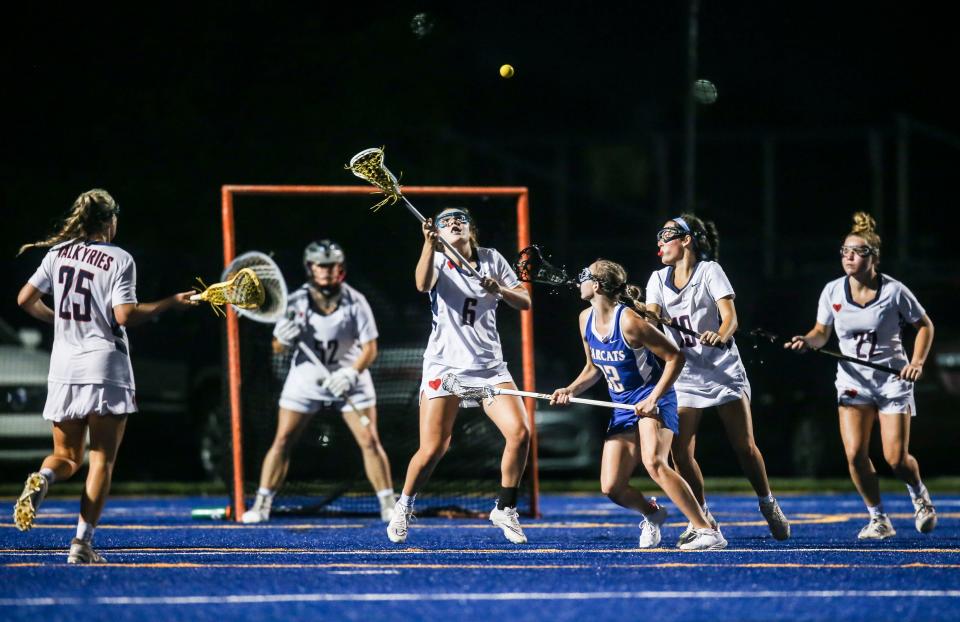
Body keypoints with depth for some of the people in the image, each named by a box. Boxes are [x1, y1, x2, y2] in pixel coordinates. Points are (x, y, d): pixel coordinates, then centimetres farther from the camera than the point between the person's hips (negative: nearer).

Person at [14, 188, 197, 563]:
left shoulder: (58, 253, 7)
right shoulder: (119, 260, -6)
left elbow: (25, 300, 9)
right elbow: (124, 316, -15)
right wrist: (169, 304, -5)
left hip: (63, 369, 4)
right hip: (106, 368, -4)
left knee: (66, 457, 15)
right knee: (102, 460, 2)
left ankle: (41, 480, -21)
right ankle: (82, 542, -8)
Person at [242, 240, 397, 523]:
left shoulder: (355, 302, -13)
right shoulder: (296, 302, -10)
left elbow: (370, 348, -12)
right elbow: (277, 348, 0)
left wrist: (350, 374, -27)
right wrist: (284, 338, -24)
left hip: (348, 378, -1)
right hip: (306, 377, 1)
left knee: (370, 441, -8)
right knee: (282, 441, -5)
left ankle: (389, 505, 2)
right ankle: (261, 505, 2)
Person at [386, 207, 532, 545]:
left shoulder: (492, 259, 9)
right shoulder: (437, 259, 0)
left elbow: (524, 302, 7)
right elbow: (423, 284, -23)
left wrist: (500, 290, -12)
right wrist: (430, 243, -35)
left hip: (489, 365, 3)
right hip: (445, 366, -3)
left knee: (519, 433, -14)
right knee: (432, 449, -9)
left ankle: (505, 510, 2)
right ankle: (404, 507, 16)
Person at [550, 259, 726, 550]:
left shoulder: (629, 321, -19)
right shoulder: (586, 319, 4)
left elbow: (675, 357, -16)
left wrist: (654, 399, -23)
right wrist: (571, 390, 1)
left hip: (653, 400, -7)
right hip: (624, 408, 7)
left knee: (653, 462, -32)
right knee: (611, 488, -4)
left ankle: (707, 531, -31)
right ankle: (652, 514, 29)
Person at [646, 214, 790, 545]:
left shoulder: (709, 271, -6)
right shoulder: (658, 279, 7)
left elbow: (730, 317, -16)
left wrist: (721, 335, -38)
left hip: (723, 370, -3)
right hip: (685, 375, 4)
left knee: (744, 447, -3)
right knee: (680, 452, -9)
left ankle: (768, 506, 20)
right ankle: (702, 517, 6)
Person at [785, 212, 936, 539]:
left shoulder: (894, 291, -11)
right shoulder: (833, 291, -4)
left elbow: (924, 325, 1)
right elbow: (822, 333, 9)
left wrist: (917, 362, -12)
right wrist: (807, 341, -14)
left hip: (893, 379, -3)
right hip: (853, 381, 3)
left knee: (896, 458, -8)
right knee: (855, 453, -13)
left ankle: (919, 495, 27)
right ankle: (878, 519, 5)